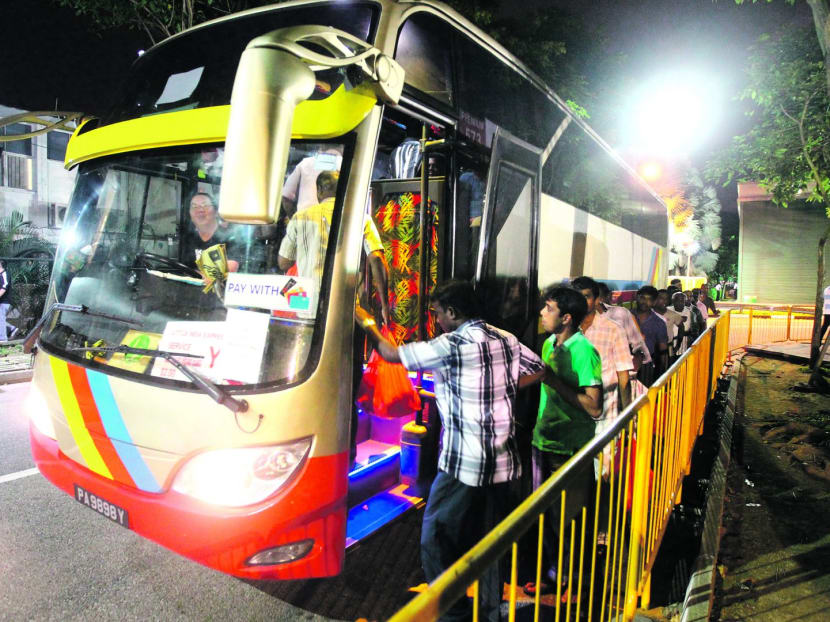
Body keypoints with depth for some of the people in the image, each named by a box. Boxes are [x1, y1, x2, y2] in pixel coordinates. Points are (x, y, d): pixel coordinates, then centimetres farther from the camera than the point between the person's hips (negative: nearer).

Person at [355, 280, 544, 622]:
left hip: (463, 464, -7)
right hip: (502, 461, 7)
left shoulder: (451, 345, -16)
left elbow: (392, 353, -7)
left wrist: (368, 324, 9)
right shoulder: (506, 339, 3)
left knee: (435, 541, 8)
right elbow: (538, 369, 16)